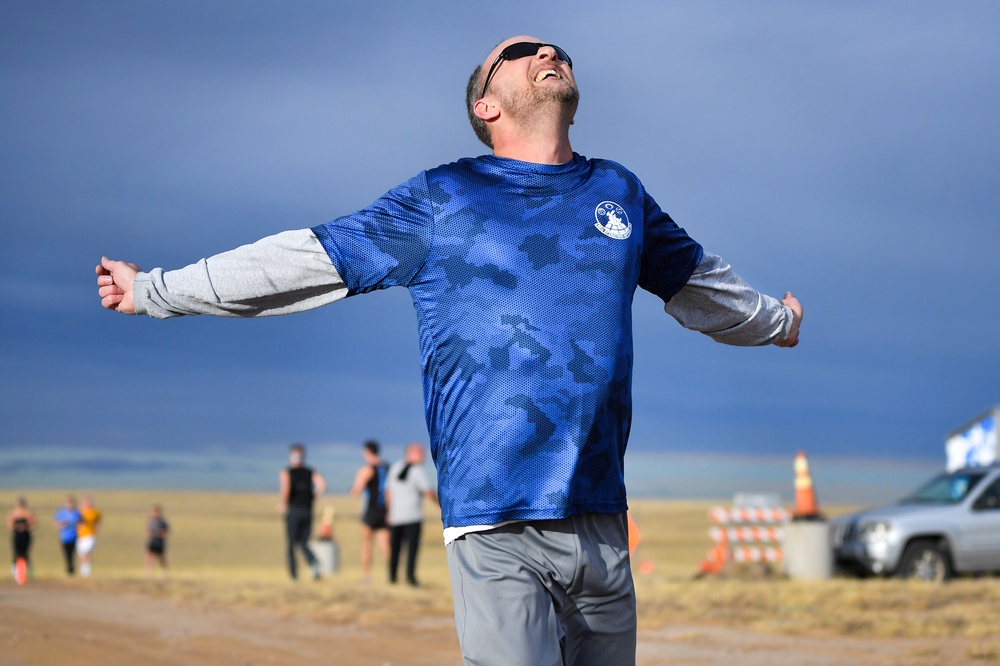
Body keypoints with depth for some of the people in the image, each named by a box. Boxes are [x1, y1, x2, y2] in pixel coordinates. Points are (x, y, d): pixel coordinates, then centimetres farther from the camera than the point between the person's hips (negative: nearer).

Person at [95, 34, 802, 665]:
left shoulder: (619, 193, 17)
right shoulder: (440, 200, 6)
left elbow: (695, 281, 36)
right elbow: (301, 261, 10)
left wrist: (774, 319, 53)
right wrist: (153, 291, 12)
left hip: (602, 527, 4)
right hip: (495, 528, -4)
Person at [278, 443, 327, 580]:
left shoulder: (286, 472, 0)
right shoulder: (311, 472, 10)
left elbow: (285, 487, -21)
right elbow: (322, 485, -7)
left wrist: (283, 503, -8)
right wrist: (313, 497, 8)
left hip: (293, 511, -3)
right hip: (308, 511, 3)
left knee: (291, 544, 8)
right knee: (303, 544, 8)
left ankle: (294, 575, 3)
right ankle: (314, 562, -23)